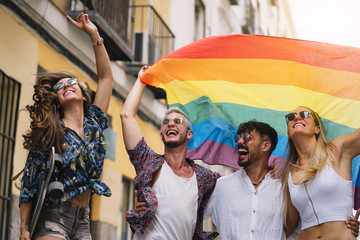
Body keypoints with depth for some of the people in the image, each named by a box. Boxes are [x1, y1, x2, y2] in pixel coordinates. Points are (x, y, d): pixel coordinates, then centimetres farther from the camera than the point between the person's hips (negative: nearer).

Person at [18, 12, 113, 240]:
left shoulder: (93, 124, 9)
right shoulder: (49, 132, -2)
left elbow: (106, 77, 9)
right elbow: (30, 183, -4)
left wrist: (94, 34, 7)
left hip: (83, 221, 4)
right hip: (54, 218, -4)